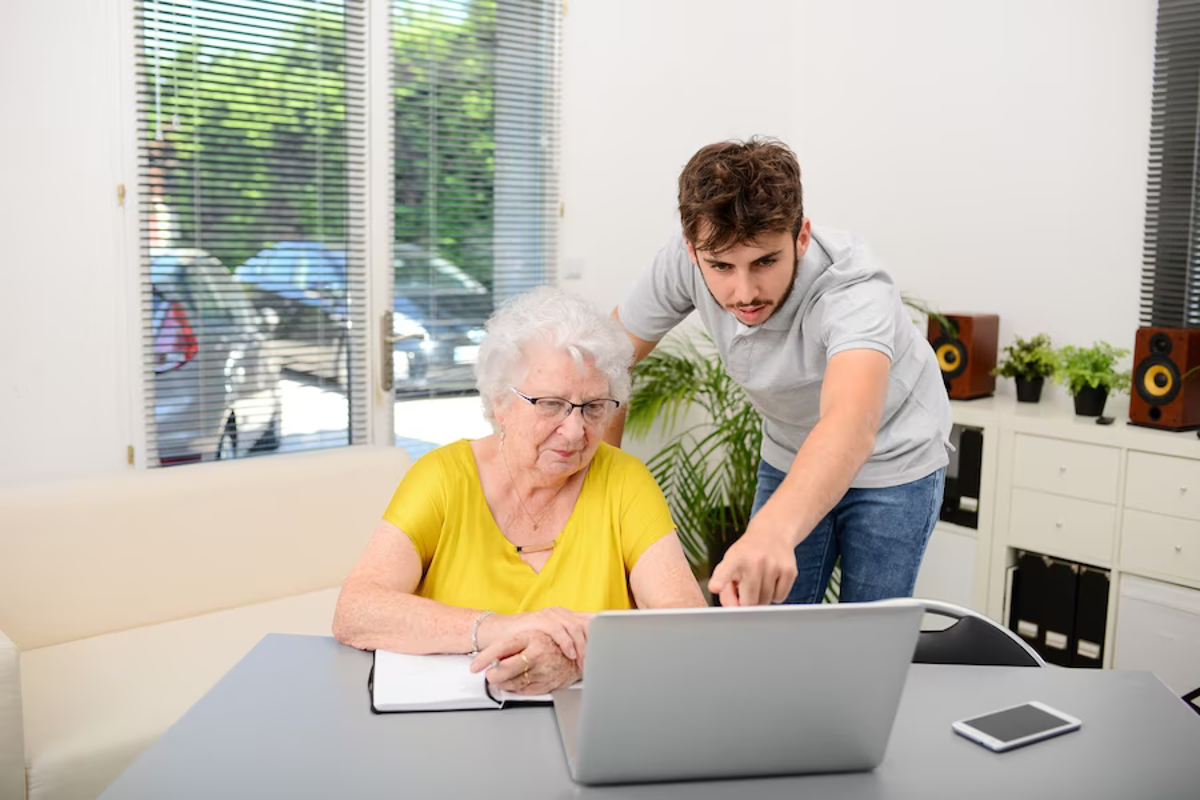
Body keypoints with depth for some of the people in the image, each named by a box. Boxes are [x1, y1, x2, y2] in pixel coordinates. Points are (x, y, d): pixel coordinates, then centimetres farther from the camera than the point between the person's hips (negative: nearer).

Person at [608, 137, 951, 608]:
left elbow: (851, 426, -56)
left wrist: (774, 530, -73)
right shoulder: (685, 260, -25)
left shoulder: (852, 290, -37)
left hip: (892, 460, -3)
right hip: (791, 457, 4)